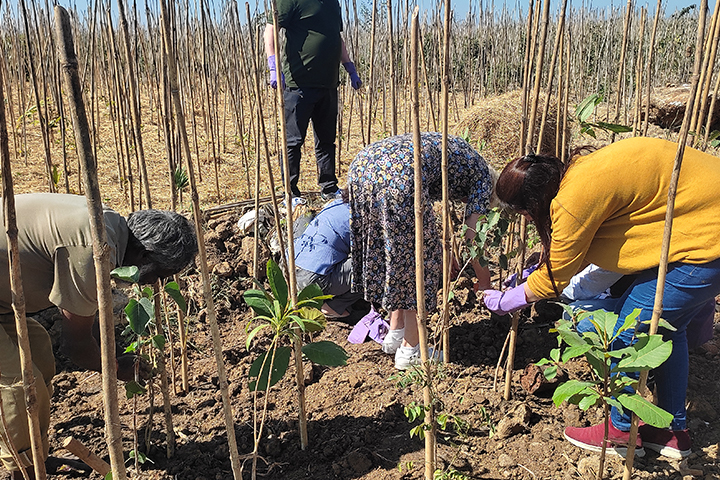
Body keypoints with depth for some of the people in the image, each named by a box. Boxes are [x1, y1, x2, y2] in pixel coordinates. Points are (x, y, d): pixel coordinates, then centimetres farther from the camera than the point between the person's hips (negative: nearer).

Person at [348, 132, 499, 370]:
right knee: (417, 260, 7)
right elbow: (471, 237, 11)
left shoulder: (455, 153, 38)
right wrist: (485, 284, 26)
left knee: (395, 254, 22)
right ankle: (409, 350, 18)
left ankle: (395, 333, 33)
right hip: (400, 176, -8)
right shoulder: (482, 174, 19)